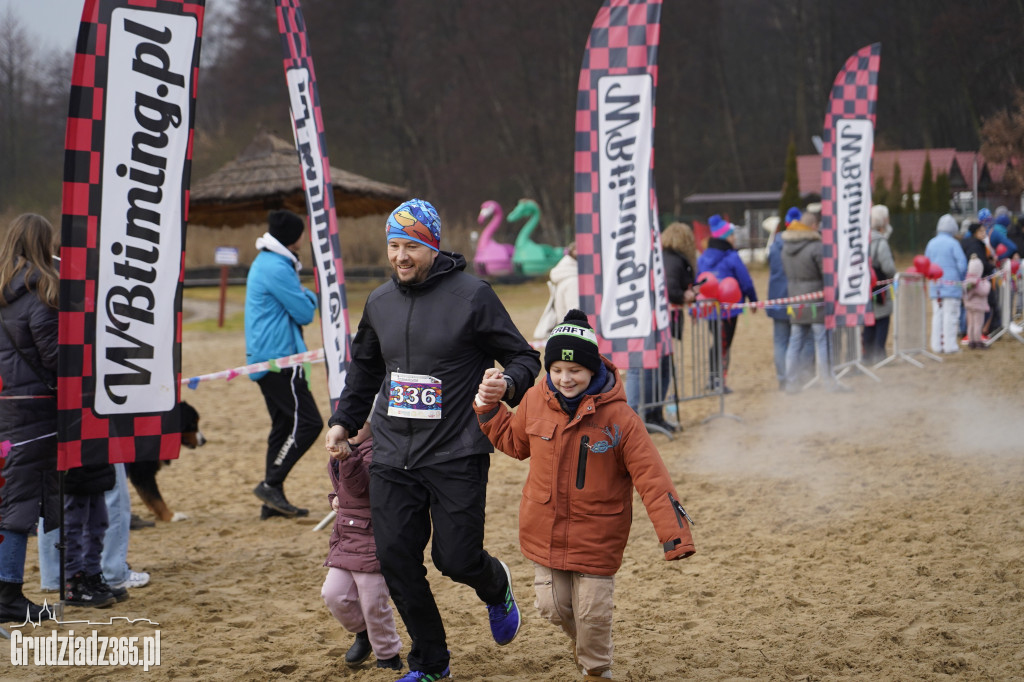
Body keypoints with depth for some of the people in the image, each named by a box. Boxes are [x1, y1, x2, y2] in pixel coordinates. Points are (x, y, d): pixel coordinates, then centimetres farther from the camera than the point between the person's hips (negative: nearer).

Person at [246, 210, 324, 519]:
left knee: (284, 426, 12)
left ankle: (273, 501, 13)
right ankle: (271, 484, -12)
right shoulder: (276, 268, -16)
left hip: (266, 357, 11)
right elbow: (305, 312, -14)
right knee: (308, 422, -11)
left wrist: (302, 296, 3)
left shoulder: (265, 262, 18)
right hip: (277, 357, -11)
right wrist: (310, 295, 6)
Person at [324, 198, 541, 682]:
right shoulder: (380, 302, 12)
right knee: (396, 560, 1)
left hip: (456, 457, -5)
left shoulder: (472, 295, -6)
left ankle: (496, 587, 31)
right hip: (392, 459, 5)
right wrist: (343, 421, 21)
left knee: (456, 558, -7)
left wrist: (507, 384, -24)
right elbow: (365, 368, 28)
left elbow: (524, 358, -3)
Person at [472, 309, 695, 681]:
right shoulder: (536, 401, -5)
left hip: (597, 535, -3)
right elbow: (515, 442, 17)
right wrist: (489, 408, 2)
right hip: (546, 531, 4)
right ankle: (584, 641, 43)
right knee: (553, 606, 9)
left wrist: (674, 535, -23)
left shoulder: (618, 417, -17)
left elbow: (651, 477, -17)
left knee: (592, 611, 1)